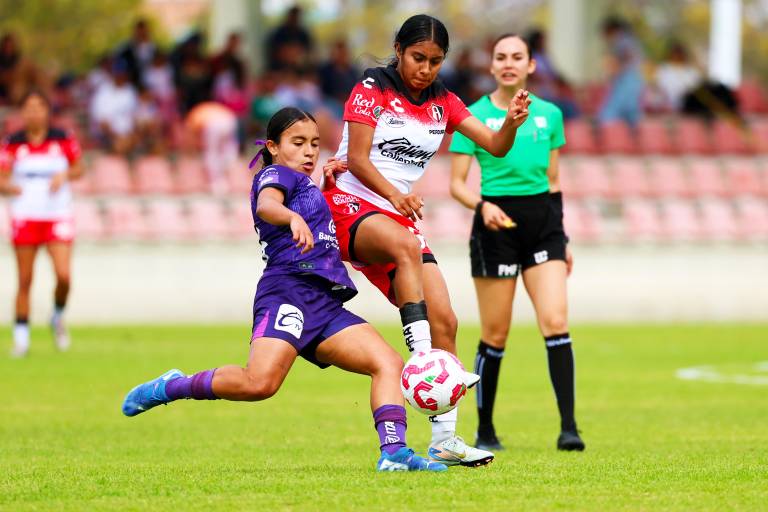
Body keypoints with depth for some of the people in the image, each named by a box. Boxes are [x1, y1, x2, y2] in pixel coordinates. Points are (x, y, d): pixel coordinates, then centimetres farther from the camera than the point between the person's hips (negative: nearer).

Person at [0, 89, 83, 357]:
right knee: (25, 282, 0)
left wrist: (64, 175, -10)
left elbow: (78, 169, 11)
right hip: (25, 218, 0)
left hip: (58, 217, 0)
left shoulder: (63, 140, 0)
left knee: (63, 276, -13)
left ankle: (58, 317, 16)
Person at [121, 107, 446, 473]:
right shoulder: (276, 175, 7)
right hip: (288, 290, -9)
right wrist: (293, 218, -41)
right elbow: (266, 206, -18)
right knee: (260, 382, -28)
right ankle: (171, 387, -9)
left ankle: (393, 452, -20)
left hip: (325, 305, 9)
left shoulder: (306, 186, 32)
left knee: (388, 363, -7)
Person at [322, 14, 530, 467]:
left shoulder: (443, 102, 10)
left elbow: (495, 146, 1)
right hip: (348, 206, -6)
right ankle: (422, 360, -47)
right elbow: (358, 158, -13)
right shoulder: (373, 88, -5)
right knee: (406, 244, -39)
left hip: (399, 217, 6)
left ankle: (445, 440, -5)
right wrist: (394, 195, -29)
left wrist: (512, 123, -22)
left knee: (445, 321, -7)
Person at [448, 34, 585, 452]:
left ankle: (568, 426, -13)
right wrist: (482, 206, -23)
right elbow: (457, 184, -3)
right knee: (495, 335, 1)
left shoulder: (549, 115, 8)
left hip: (542, 221, 3)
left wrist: (561, 239, 16)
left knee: (555, 322, -12)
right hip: (496, 224, -3)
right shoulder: (475, 116, -3)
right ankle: (485, 431, 15)